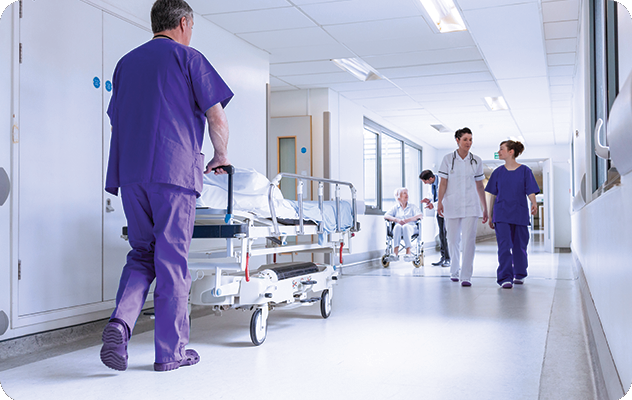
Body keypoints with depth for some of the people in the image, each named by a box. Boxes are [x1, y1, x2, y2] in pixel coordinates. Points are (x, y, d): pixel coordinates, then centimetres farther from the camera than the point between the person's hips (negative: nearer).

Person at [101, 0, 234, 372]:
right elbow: (217, 118, 0)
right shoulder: (188, 57, 4)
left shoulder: (126, 62, 22)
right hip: (174, 173, -5)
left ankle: (120, 321, -8)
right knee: (172, 261, -1)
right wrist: (222, 155, 17)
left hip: (130, 174, 5)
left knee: (142, 254, 14)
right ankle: (171, 350, 5)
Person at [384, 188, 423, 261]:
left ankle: (408, 253, -48)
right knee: (397, 226, -37)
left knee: (406, 227, -38)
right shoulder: (395, 208, 22)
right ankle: (396, 253, -45)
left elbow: (421, 215, 3)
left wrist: (409, 220, -14)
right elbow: (386, 216, 6)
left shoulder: (412, 207, 21)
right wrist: (397, 220, -13)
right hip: (398, 229, 1)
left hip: (410, 227, -1)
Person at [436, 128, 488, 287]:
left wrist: (485, 208, 12)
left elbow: (480, 186, 12)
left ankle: (466, 276, -9)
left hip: (471, 205, 1)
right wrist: (439, 202, -12)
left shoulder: (476, 161, 8)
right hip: (452, 205, 0)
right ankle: (454, 271, 26)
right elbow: (443, 182, 0)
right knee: (453, 240, 6)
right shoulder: (448, 159, 3)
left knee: (469, 239, -10)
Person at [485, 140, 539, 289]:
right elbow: (493, 195, 11)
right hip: (502, 214, 1)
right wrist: (490, 215, 11)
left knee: (519, 246, 8)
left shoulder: (525, 171, 1)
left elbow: (531, 192, -3)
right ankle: (505, 278, -11)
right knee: (504, 246, -10)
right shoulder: (498, 172, 7)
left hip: (520, 214, -1)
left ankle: (519, 274, 27)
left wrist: (534, 204, -24)